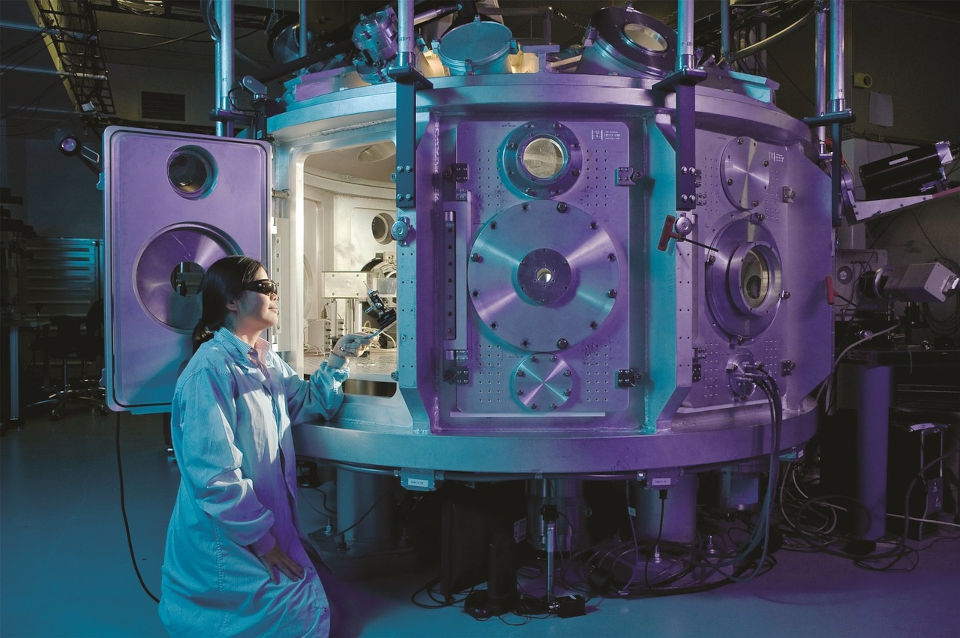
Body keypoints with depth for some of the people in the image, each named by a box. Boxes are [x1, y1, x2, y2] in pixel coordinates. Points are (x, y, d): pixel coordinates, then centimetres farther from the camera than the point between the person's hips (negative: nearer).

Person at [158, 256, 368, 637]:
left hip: (269, 525, 9)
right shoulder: (212, 370, -22)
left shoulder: (265, 360, 8)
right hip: (227, 541, -9)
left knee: (317, 599, 13)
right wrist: (262, 540, -20)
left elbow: (308, 404, 21)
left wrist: (337, 361, 6)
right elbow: (215, 475, -25)